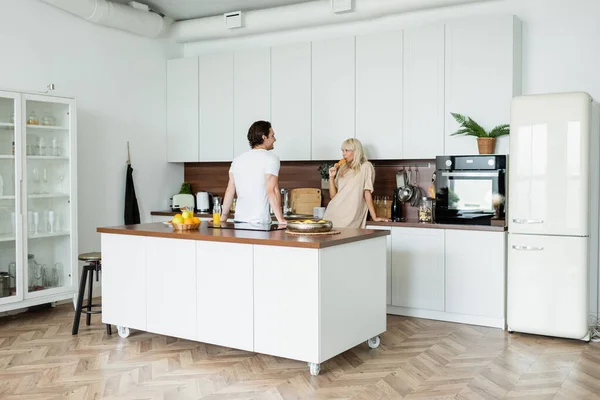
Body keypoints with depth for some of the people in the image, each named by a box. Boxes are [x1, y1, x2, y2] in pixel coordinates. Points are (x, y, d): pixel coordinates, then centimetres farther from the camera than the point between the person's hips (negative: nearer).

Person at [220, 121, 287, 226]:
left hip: (239, 220, 6)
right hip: (260, 222, -6)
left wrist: (223, 217, 18)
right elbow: (272, 191, -14)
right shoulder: (271, 158, -6)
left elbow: (229, 191, 13)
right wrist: (281, 220, -12)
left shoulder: (238, 159, 12)